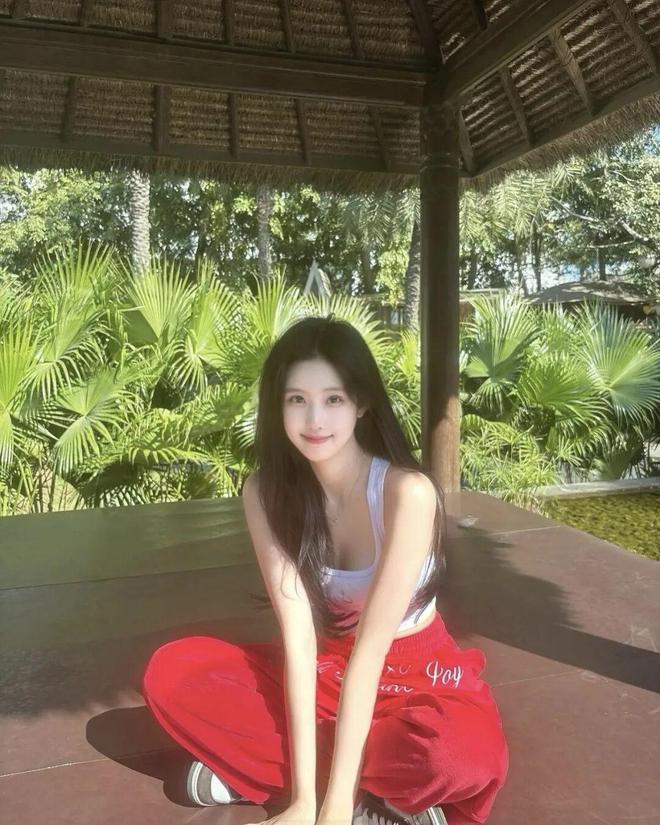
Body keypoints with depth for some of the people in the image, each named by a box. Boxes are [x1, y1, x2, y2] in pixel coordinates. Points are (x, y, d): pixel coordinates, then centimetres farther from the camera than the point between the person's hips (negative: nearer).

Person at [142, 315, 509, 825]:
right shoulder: (265, 493, -15)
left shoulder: (407, 492, -27)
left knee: (466, 756, -36)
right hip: (325, 667, 4)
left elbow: (371, 648, -28)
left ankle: (256, 771, -15)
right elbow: (298, 637, -21)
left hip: (415, 673, -3)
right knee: (171, 674, -16)